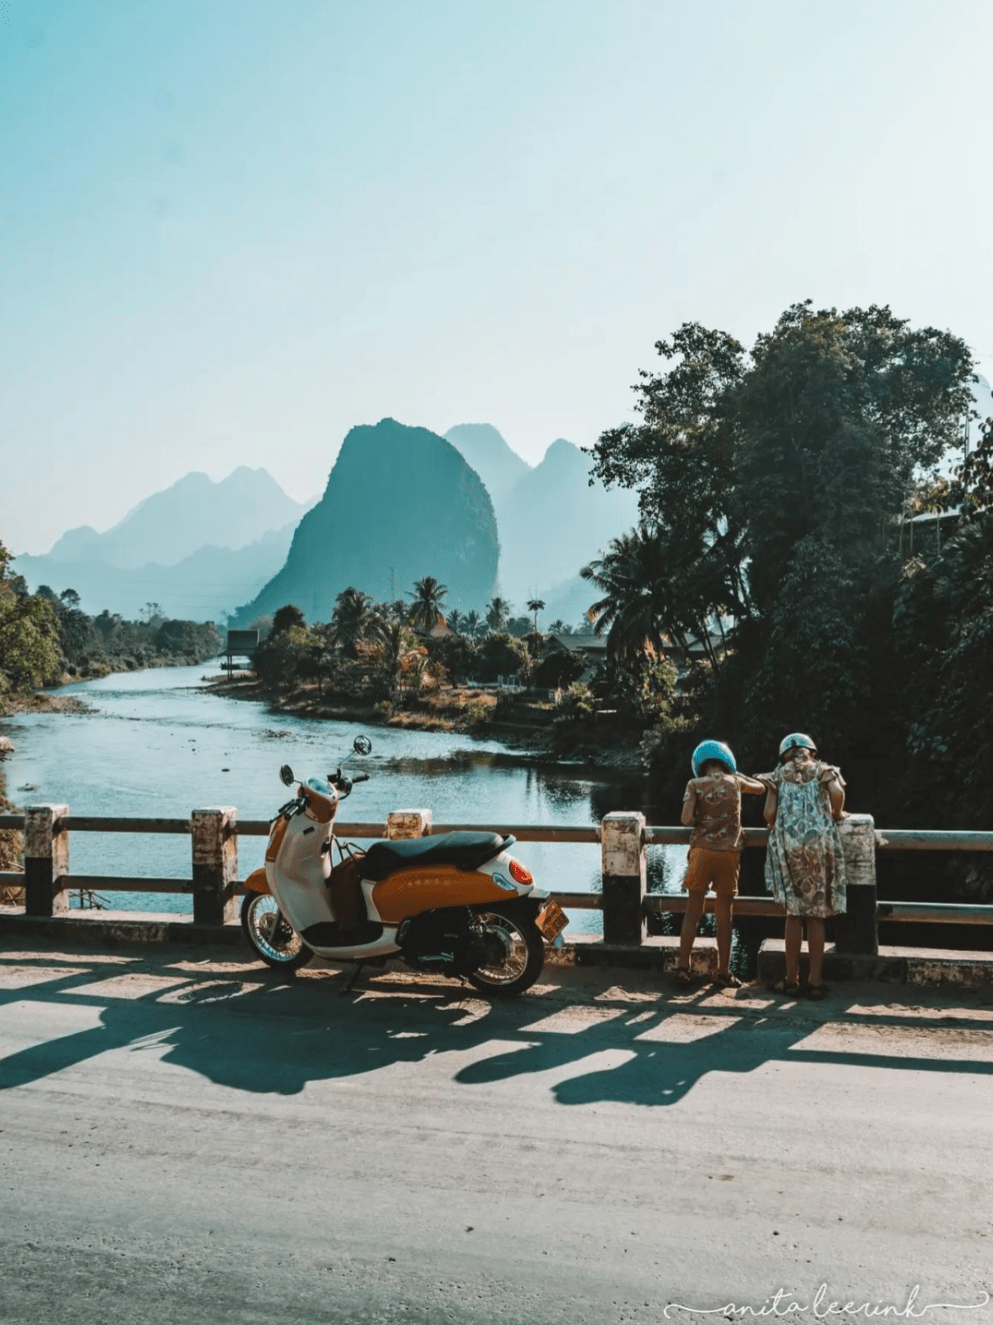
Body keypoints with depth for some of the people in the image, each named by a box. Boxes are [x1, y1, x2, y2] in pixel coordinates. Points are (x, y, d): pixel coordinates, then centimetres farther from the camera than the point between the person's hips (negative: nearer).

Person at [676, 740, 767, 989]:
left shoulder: (695, 784, -2)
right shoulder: (735, 781, 4)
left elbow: (686, 819, -12)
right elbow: (760, 787, 24)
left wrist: (700, 823, 7)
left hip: (702, 852, 0)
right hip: (729, 854, 1)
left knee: (693, 912, 8)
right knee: (724, 916, 7)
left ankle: (683, 968, 6)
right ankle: (723, 973, 12)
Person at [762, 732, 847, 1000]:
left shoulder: (778, 775, 12)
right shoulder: (823, 770, 12)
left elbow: (769, 813, 1)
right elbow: (837, 793, -9)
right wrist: (836, 815, 9)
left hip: (788, 845, 0)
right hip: (820, 842, 0)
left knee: (794, 912, 8)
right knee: (817, 914, 7)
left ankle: (791, 979, 9)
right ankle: (816, 980, 7)